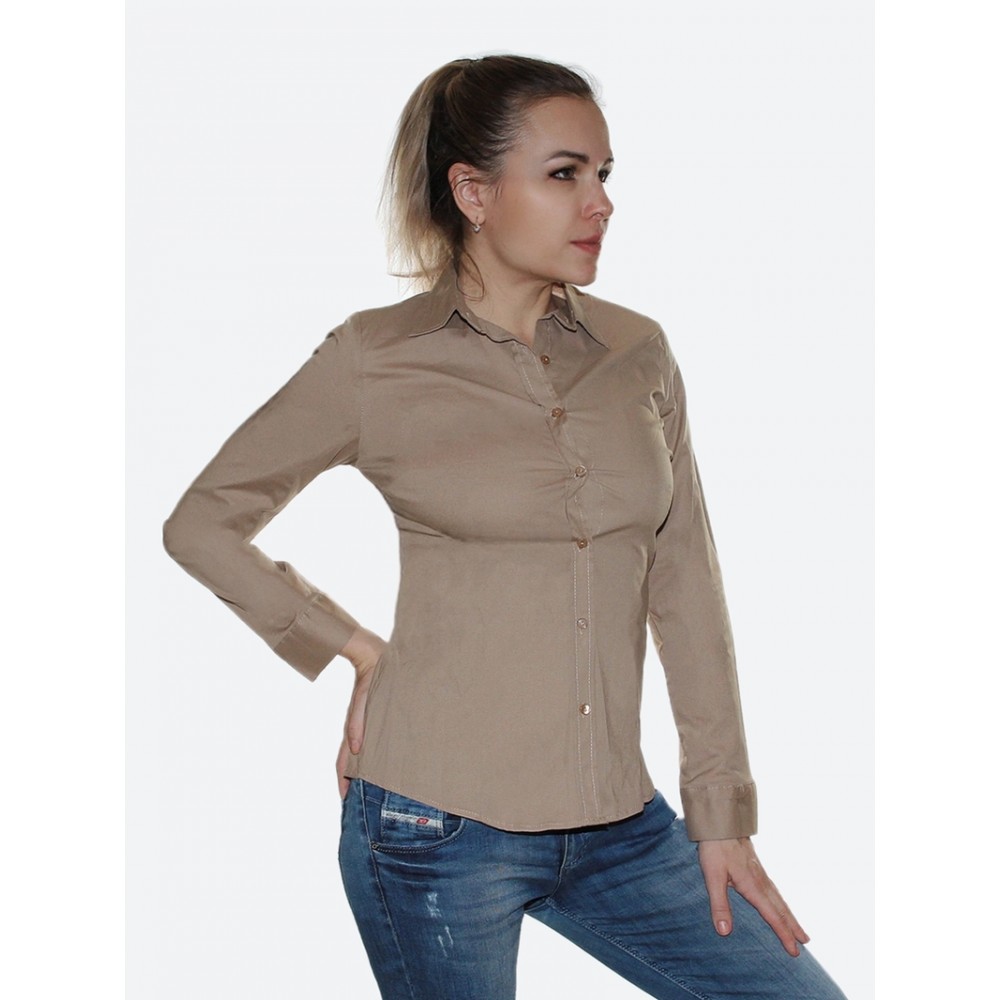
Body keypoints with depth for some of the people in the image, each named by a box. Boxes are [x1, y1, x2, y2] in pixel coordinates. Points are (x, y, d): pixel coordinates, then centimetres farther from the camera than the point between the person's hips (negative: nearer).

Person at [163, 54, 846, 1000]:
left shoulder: (638, 354, 5)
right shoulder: (375, 361, -6)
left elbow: (686, 590, 7)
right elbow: (202, 523, 4)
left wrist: (720, 811, 6)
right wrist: (358, 652, -3)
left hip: (617, 823, 4)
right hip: (438, 822, -4)